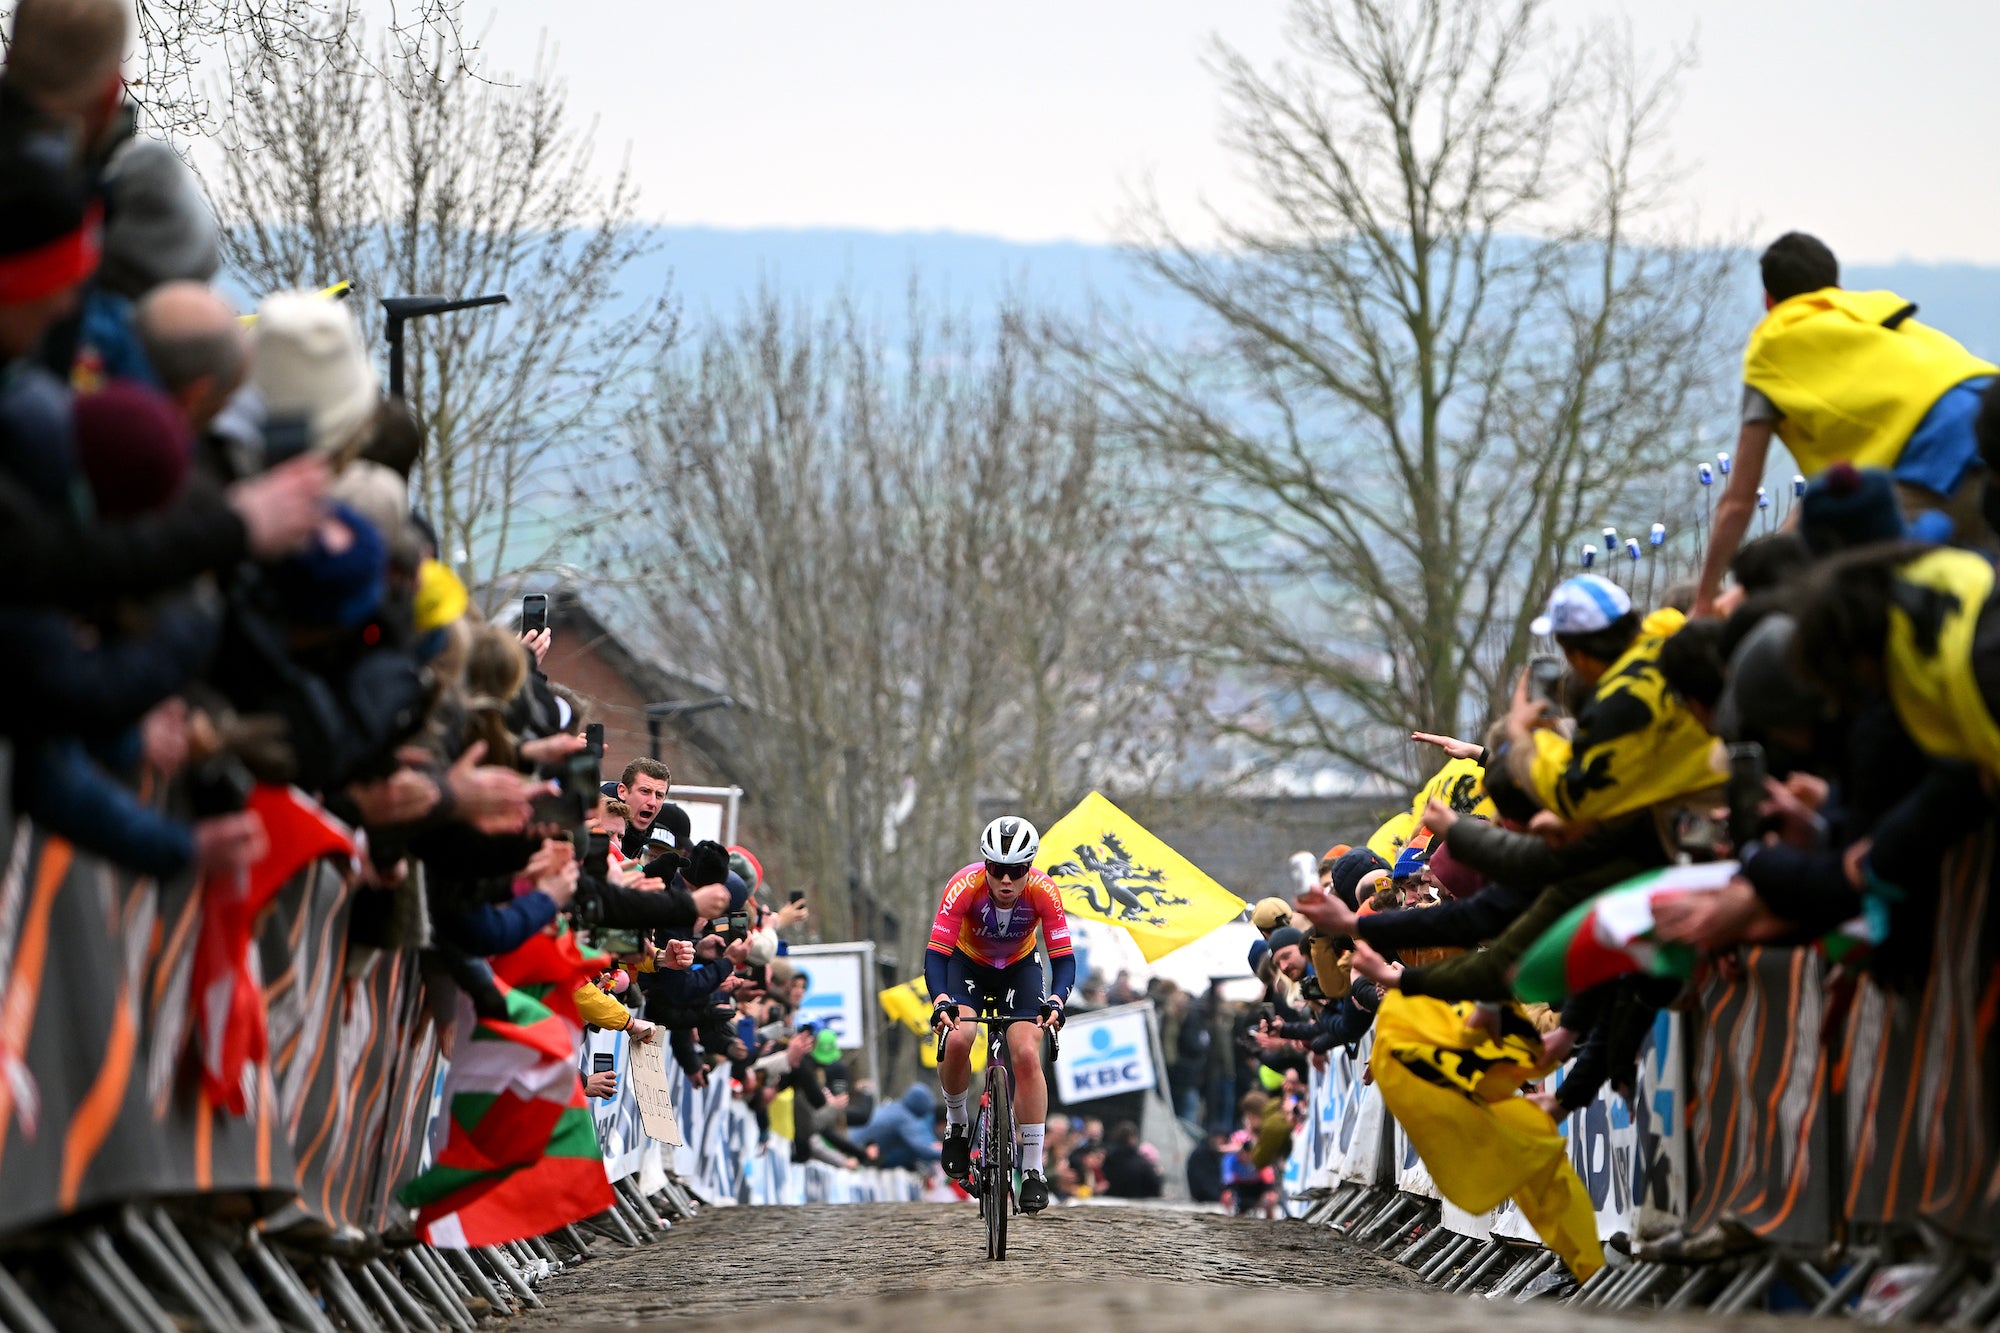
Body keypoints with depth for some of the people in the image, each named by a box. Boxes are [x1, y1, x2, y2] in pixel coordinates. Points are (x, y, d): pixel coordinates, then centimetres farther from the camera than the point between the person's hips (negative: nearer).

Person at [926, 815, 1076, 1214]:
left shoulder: (1043, 892, -29)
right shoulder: (965, 886, -32)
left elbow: (1064, 958, -27)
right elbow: (936, 954, -33)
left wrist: (1055, 1001, -47)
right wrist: (941, 1001, -51)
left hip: (1019, 968, 1)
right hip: (968, 963, -1)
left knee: (1027, 1054, -18)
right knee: (957, 1040, -28)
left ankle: (1033, 1169, -12)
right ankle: (956, 1121, 1)